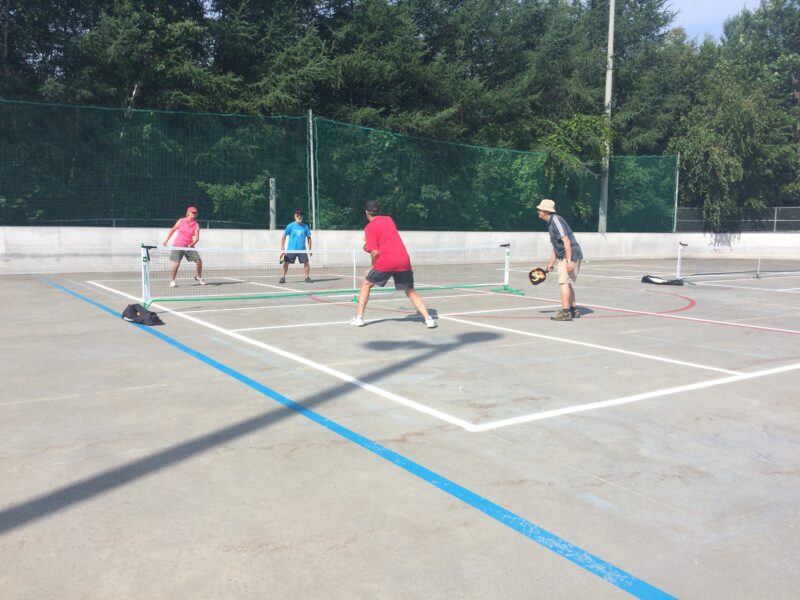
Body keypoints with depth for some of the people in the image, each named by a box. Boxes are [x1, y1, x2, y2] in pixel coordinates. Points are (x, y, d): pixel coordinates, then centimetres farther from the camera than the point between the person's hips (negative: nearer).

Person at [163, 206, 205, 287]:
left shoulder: (196, 225, -2)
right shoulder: (181, 221, -2)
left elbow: (196, 238, -10)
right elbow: (173, 230, 9)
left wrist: (192, 244, -29)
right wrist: (166, 240, 9)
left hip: (189, 246, 2)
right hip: (178, 246, -2)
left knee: (199, 261, -7)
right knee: (176, 263, -12)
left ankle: (198, 277, 18)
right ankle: (172, 281, 6)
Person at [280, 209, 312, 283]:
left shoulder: (305, 226, 4)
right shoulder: (290, 226, -2)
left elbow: (309, 238, 12)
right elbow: (283, 237, 1)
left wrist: (310, 249, 7)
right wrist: (282, 249, -5)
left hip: (302, 250, 1)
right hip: (291, 249, -1)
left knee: (306, 262, -6)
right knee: (286, 262, -2)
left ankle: (307, 277, 5)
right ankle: (283, 277, 10)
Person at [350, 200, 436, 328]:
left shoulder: (370, 227, 1)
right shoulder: (389, 219, 18)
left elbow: (375, 252, -7)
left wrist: (373, 266, 8)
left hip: (385, 261, -4)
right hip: (404, 260, 4)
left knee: (366, 284, 17)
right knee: (411, 292, 14)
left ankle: (359, 318, 11)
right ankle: (428, 319, -1)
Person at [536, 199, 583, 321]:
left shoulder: (556, 220, -15)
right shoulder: (550, 223, 16)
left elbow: (566, 241, -23)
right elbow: (555, 247, 22)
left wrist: (569, 261, -28)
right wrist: (550, 264, 20)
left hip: (571, 255, -10)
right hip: (564, 257, 10)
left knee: (563, 282, -11)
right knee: (568, 283, 16)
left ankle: (565, 312, -11)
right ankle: (573, 310, 24)